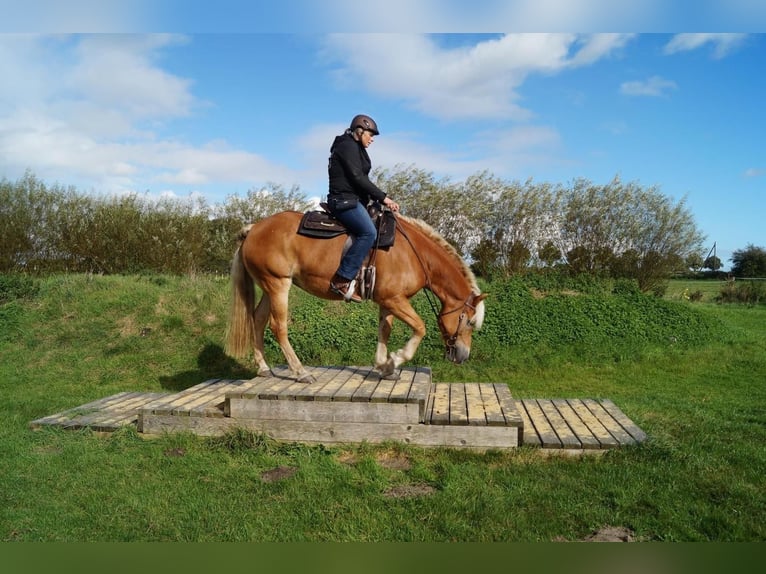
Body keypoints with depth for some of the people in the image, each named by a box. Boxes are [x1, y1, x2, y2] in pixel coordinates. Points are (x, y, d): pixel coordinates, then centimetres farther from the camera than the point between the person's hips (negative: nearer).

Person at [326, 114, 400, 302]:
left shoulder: (355, 149, 23)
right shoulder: (348, 146, -6)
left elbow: (361, 180, 20)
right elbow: (357, 178, -17)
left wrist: (382, 200, 12)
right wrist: (383, 198, -15)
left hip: (351, 200, 11)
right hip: (344, 200, -11)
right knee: (369, 232, -27)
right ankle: (342, 279, -28)